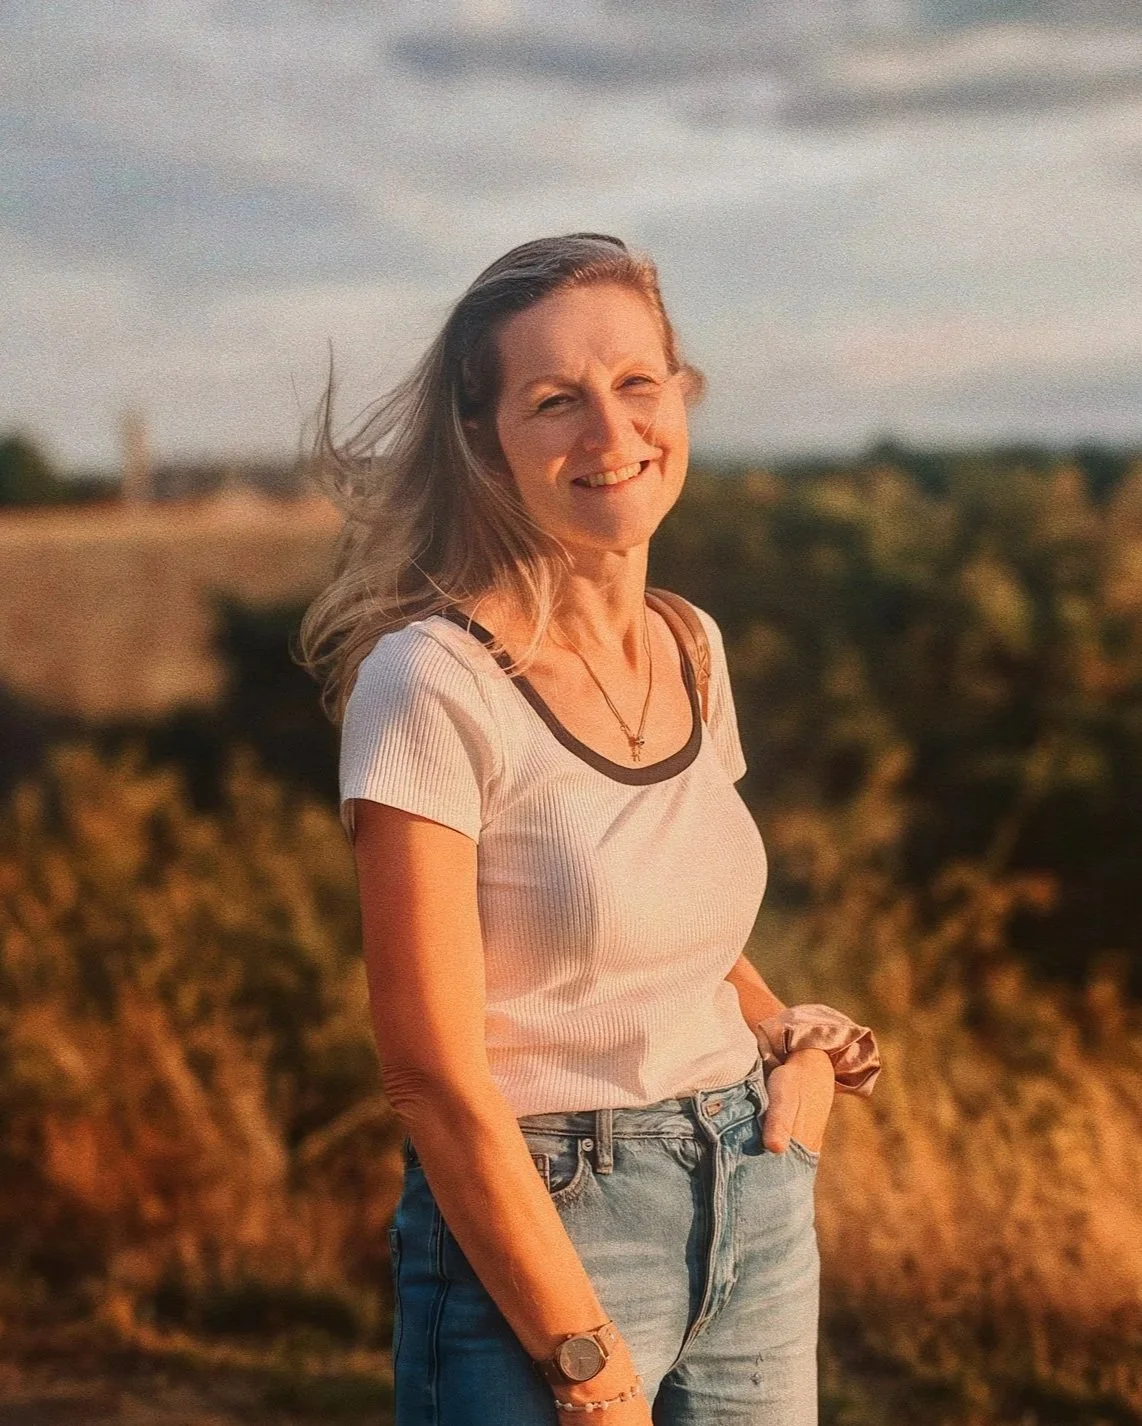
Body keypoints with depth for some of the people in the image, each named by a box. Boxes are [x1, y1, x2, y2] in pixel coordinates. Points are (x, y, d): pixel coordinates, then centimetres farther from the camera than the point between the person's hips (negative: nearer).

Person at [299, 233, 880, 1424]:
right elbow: (435, 1078, -17)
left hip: (759, 1211, 6)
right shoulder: (431, 681, -16)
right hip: (532, 1232, -6)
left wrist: (802, 1042, 0)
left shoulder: (692, 649, 4)